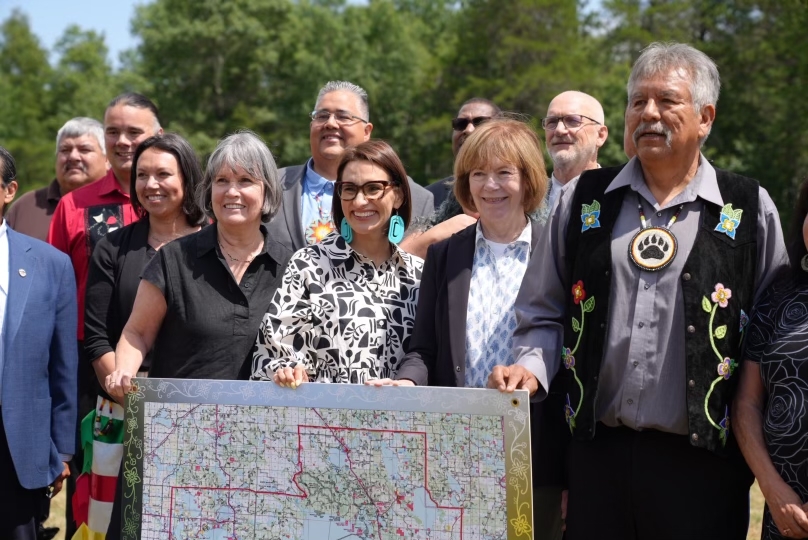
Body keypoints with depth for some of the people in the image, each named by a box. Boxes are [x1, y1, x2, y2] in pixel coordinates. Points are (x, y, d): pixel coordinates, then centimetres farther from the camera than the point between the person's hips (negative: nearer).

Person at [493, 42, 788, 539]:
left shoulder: (749, 211, 1)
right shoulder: (582, 200, 8)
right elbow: (544, 314, 13)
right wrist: (531, 368, -6)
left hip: (701, 462, -2)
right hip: (598, 453, 2)